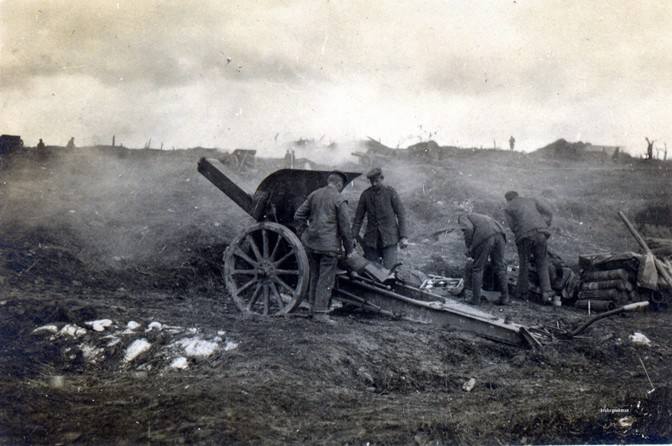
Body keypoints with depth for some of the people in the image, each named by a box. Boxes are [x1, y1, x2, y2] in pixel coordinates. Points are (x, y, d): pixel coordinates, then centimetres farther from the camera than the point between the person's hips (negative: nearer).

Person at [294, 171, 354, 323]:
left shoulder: (314, 195, 9)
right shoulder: (339, 200, -8)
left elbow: (298, 216, 10)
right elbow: (345, 227, -7)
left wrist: (304, 235, 16)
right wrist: (349, 249, 2)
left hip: (311, 243, 6)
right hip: (329, 245, -6)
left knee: (315, 276, 18)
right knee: (326, 279, 0)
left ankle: (313, 307, 26)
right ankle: (320, 312, 0)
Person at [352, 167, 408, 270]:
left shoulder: (391, 193, -1)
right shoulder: (366, 194, 6)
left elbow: (401, 214, -1)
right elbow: (359, 217, 9)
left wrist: (403, 236, -7)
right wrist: (354, 236, 1)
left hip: (389, 238, -3)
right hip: (371, 238, 3)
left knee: (389, 268, -14)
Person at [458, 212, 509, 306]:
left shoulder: (462, 217, 22)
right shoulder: (480, 217, 43)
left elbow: (468, 229, -2)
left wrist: (469, 249, 8)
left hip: (484, 237, -6)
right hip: (499, 233, 6)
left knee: (477, 269, 9)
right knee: (499, 267, 18)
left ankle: (476, 298, 12)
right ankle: (504, 297, 19)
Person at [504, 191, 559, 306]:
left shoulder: (508, 208, 17)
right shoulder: (532, 201, 26)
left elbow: (513, 227, 6)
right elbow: (549, 213, 16)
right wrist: (544, 229, 15)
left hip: (524, 236, -2)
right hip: (540, 233, 2)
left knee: (524, 264, 14)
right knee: (542, 264, 11)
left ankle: (522, 292, 23)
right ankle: (547, 292, 0)